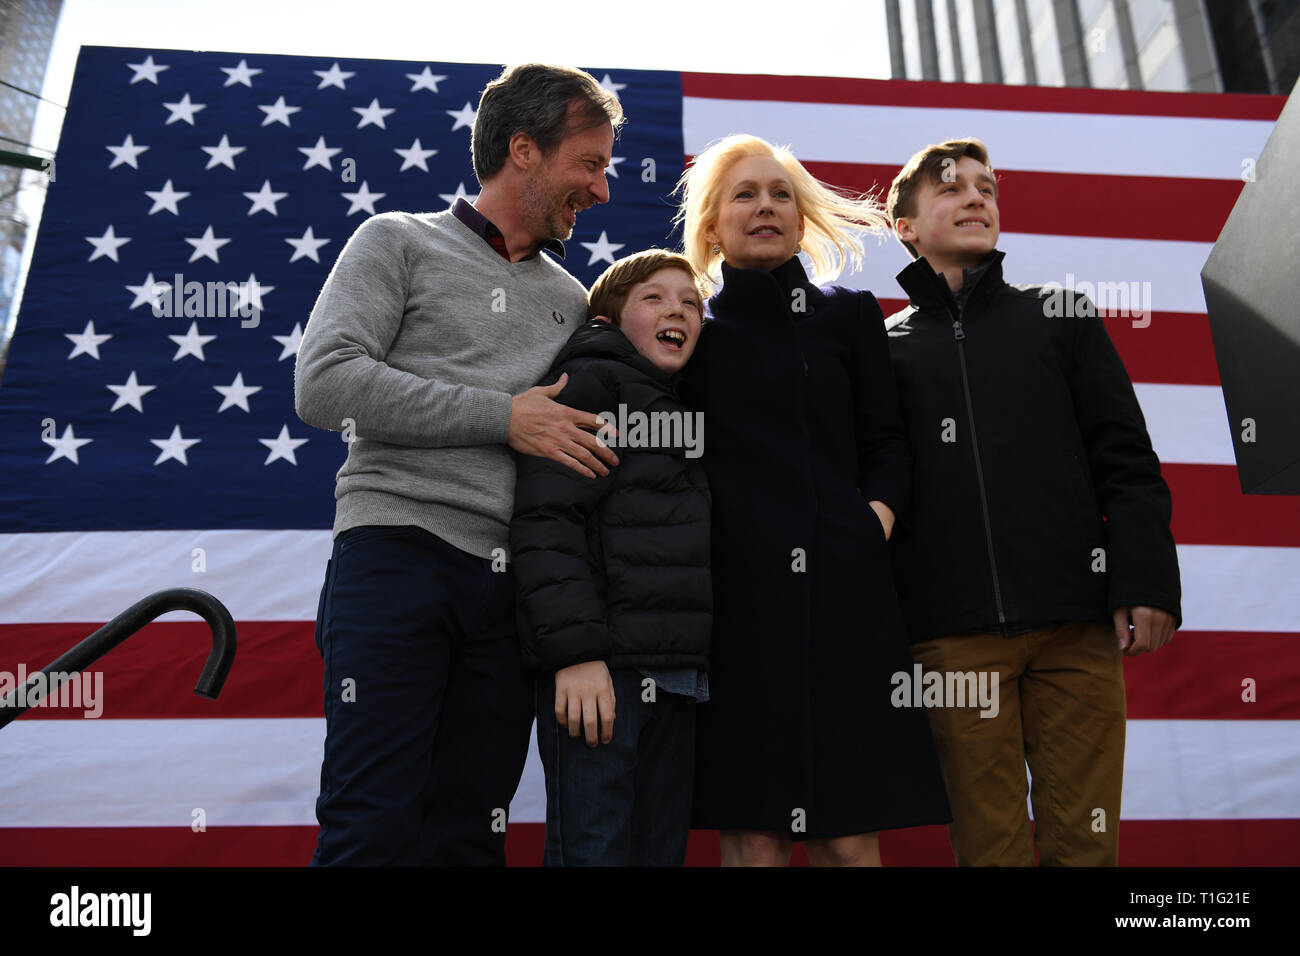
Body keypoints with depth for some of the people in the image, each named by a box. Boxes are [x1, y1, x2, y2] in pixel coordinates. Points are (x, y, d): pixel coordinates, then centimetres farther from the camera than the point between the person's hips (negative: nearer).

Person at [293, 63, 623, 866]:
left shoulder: (572, 300, 21)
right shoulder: (400, 242, 8)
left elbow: (588, 443, 27)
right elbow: (323, 383, -7)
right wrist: (503, 417, -8)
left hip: (513, 582, 5)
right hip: (398, 551, -4)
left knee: (470, 831, 7)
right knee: (375, 828, -8)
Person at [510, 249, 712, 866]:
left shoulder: (683, 410, 23)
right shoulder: (588, 382, -2)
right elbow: (545, 519, -14)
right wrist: (573, 648, -22)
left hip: (675, 672, 8)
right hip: (600, 669, -8)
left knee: (662, 848, 11)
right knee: (594, 849, -5)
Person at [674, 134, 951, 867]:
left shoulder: (850, 315, 15)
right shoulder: (692, 332, 13)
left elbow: (887, 446, 11)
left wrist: (874, 524, -5)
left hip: (842, 586, 1)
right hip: (735, 593, 0)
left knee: (851, 835, 0)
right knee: (752, 834, 0)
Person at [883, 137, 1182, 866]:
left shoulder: (1061, 317, 15)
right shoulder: (884, 347, 12)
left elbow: (1127, 462, 8)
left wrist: (1147, 583, -4)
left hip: (1077, 621, 1)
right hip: (953, 633, 0)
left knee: (1084, 837, 4)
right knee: (990, 842, 4)